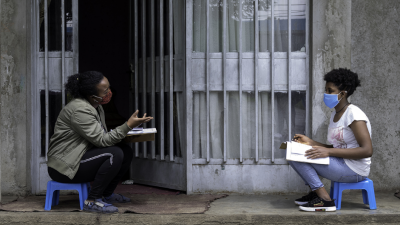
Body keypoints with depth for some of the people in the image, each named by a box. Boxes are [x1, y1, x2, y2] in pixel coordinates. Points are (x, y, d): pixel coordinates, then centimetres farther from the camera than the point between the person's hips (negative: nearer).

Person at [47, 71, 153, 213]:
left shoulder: (96, 107, 10)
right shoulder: (80, 110, -22)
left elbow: (101, 137, 13)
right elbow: (101, 140, -24)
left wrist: (125, 132, -4)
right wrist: (128, 126, -27)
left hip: (82, 157, 10)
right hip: (64, 167, -10)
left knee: (126, 152, 0)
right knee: (115, 154, -25)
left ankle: (107, 194, 14)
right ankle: (92, 201, -18)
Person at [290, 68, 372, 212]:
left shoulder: (354, 114, -14)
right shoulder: (335, 114, 14)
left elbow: (367, 151, -22)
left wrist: (328, 151, -25)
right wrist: (311, 143, 2)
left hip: (354, 170, -10)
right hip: (341, 164, 10)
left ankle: (325, 200, -16)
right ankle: (316, 192, 4)